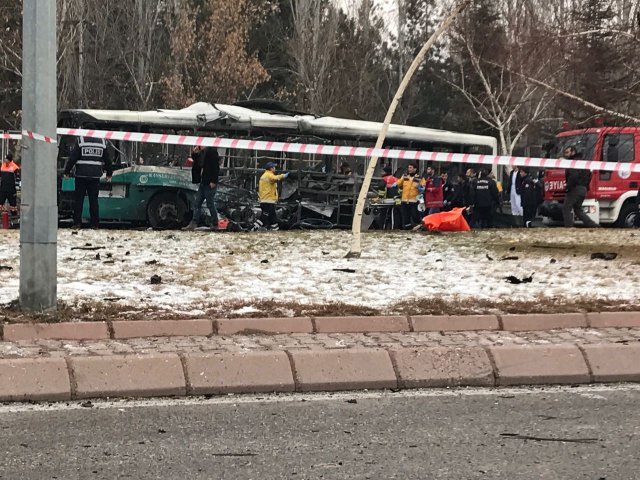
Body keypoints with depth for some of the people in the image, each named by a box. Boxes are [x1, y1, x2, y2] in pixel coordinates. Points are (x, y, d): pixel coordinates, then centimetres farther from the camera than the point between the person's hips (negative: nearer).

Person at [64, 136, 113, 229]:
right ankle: (94, 224, 6)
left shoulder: (81, 141, -4)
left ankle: (77, 222, 2)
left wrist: (67, 172, 3)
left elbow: (72, 158, -5)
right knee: (94, 200, 7)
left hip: (81, 175, -2)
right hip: (95, 176, 2)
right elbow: (108, 160, 14)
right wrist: (109, 174, 25)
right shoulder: (103, 142, 6)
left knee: (78, 199, 4)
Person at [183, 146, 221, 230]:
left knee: (210, 204, -2)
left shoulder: (212, 151, -12)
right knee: (197, 204, 6)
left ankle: (215, 225, 8)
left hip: (209, 183, -9)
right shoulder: (201, 153, 15)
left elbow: (216, 167, -17)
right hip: (203, 183, 9)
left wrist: (213, 181, -21)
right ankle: (193, 224, 6)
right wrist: (195, 153, 8)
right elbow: (197, 164, 23)